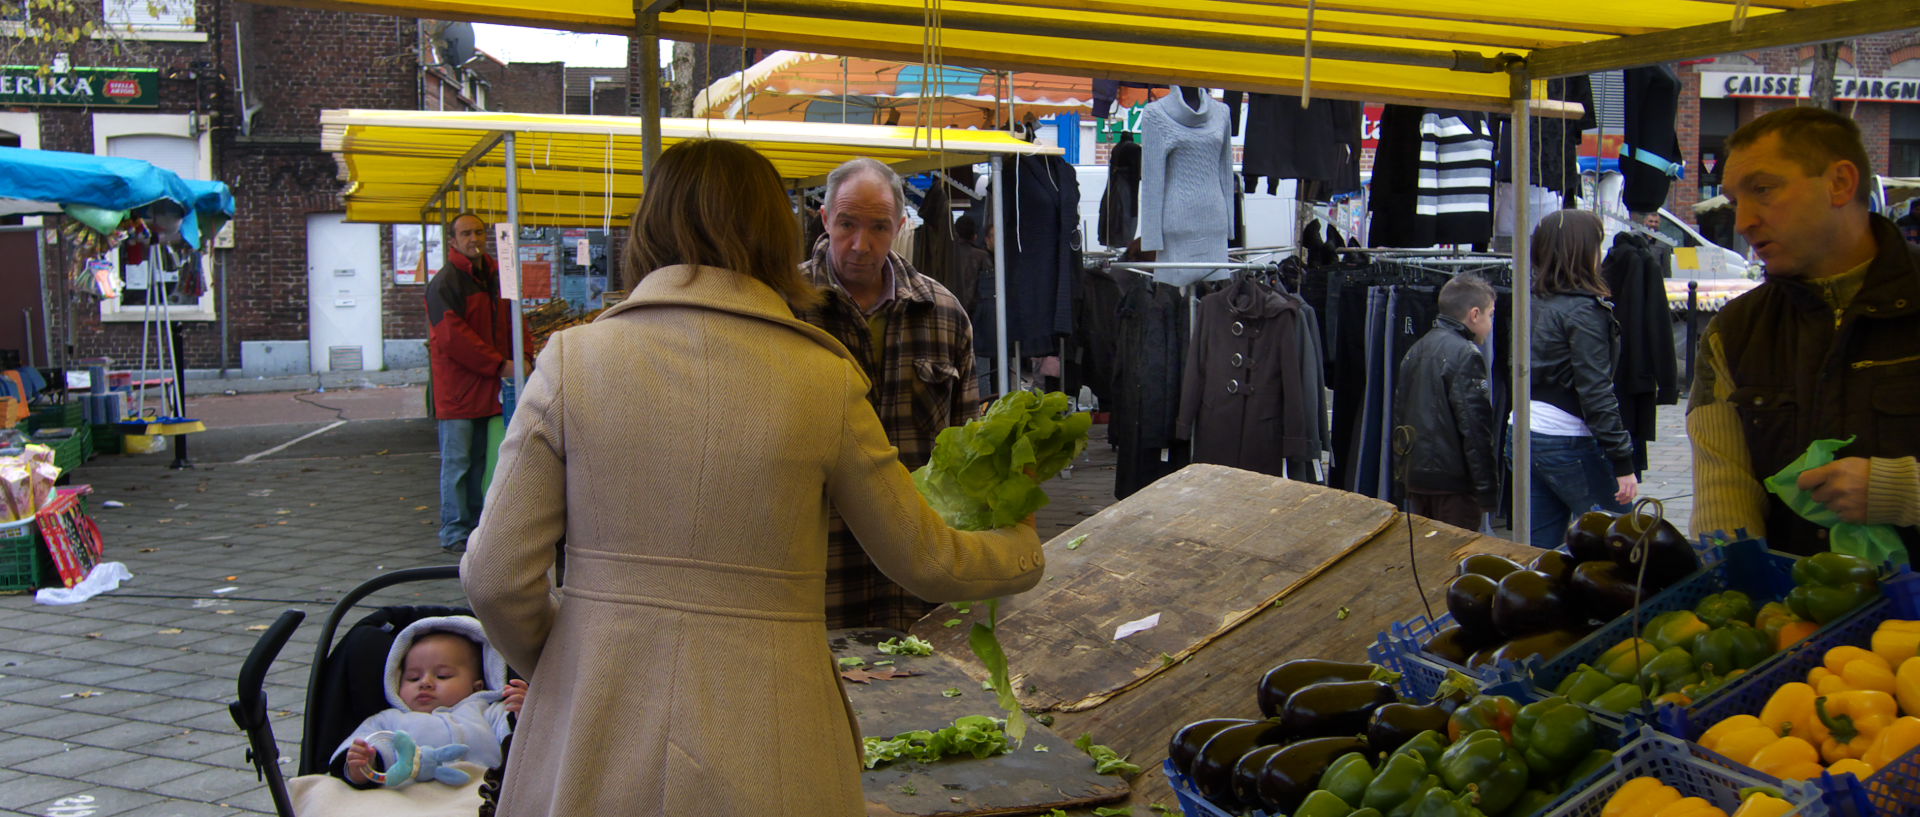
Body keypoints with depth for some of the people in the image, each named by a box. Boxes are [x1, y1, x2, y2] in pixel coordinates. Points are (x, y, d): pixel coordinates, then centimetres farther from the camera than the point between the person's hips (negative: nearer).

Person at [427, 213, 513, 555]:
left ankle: (476, 526, 21)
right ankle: (454, 534, 2)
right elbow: (454, 337, -19)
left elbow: (510, 321, 20)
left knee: (479, 462, 13)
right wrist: (499, 365, -20)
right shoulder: (445, 282, -11)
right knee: (456, 463, -3)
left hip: (488, 386, 7)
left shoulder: (495, 276, 14)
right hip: (457, 389, -7)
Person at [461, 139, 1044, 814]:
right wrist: (1026, 548, 26)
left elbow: (496, 577, -4)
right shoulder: (825, 380, -5)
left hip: (590, 758, 1)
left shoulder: (571, 360, -3)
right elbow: (925, 562, 5)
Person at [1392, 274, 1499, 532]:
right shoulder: (1466, 355, -14)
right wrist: (1488, 491, -14)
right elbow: (1475, 429, -17)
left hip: (1416, 476, 8)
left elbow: (1399, 416, 16)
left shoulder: (1416, 350, 12)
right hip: (1454, 480, -8)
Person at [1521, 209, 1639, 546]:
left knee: (1538, 547, 11)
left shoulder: (1533, 303, 9)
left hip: (1525, 438, 8)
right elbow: (1596, 394, -17)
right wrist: (1623, 463, -16)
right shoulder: (1584, 311, -14)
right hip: (1569, 442, -8)